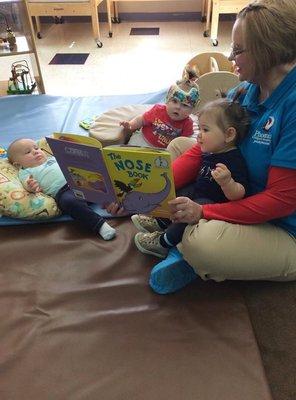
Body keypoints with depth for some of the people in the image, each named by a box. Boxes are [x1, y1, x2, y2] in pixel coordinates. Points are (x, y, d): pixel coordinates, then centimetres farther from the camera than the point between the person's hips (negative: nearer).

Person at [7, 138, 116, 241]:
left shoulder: (52, 158, 35)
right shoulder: (25, 171, 19)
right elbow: (26, 183, 0)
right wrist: (31, 187, -24)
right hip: (62, 190, -6)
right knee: (70, 202, -36)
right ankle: (100, 225, -40)